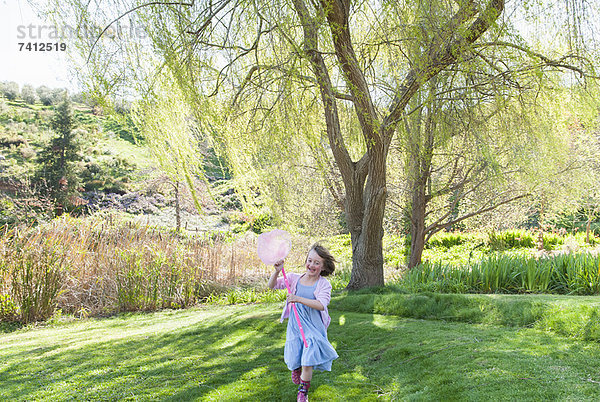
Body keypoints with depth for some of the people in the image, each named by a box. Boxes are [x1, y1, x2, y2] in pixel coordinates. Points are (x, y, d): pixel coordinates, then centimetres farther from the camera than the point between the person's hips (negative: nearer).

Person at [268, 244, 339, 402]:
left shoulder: (324, 284, -9)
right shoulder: (294, 278, -1)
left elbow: (321, 305, -24)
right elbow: (272, 285, -1)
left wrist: (299, 299, -35)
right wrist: (277, 271, -21)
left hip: (314, 328, -2)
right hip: (295, 326, 3)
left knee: (308, 363, -6)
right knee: (294, 358, 11)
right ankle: (296, 367, 49)